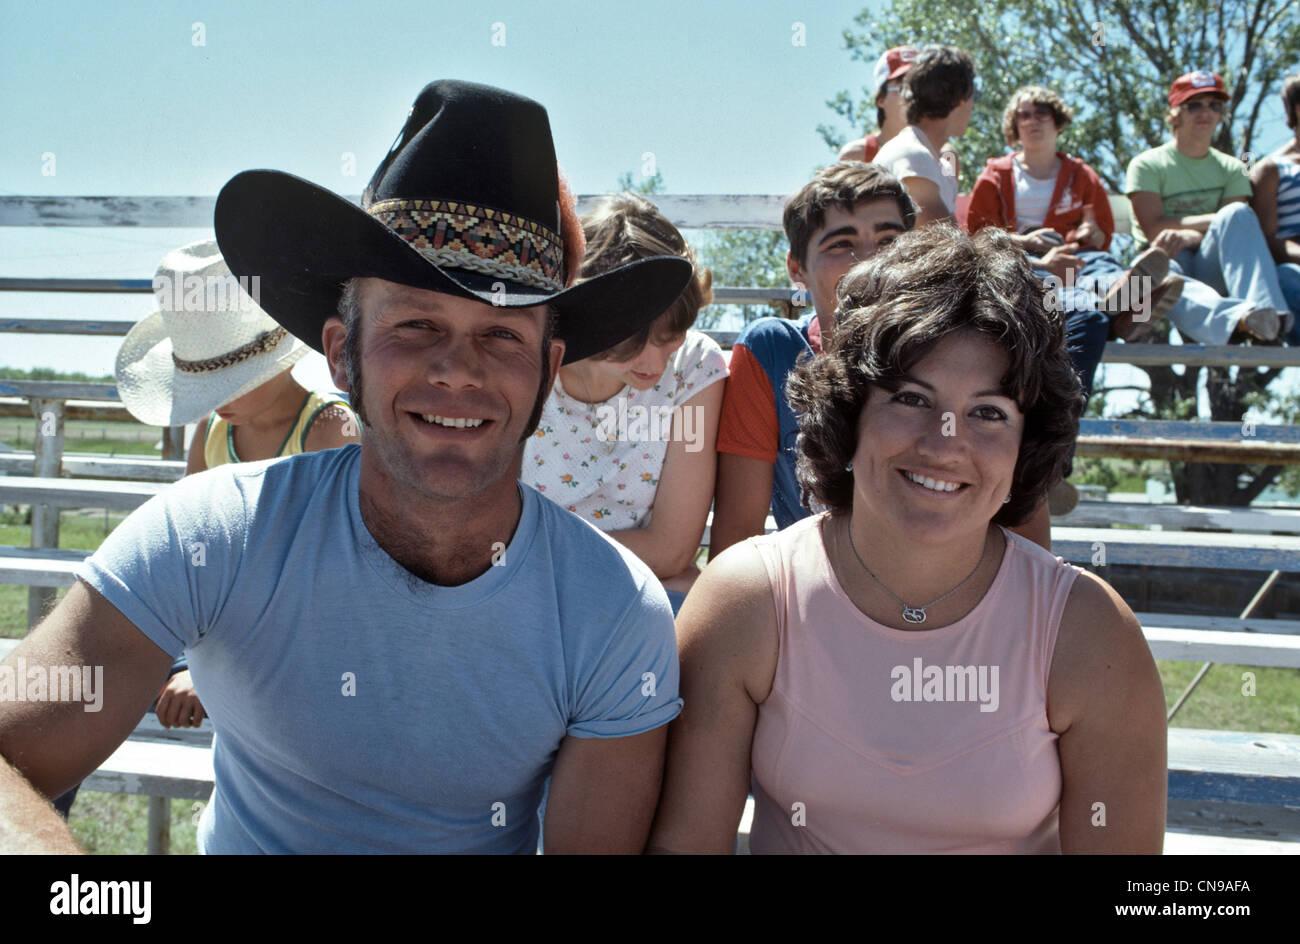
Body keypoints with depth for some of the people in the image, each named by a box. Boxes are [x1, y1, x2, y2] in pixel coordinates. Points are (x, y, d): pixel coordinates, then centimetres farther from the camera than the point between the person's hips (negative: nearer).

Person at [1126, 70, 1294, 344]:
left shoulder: (1232, 169, 18)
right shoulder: (1147, 165, 9)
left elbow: (1239, 229, 1)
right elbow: (1154, 230, -5)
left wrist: (1187, 236, -18)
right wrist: (1214, 220, -8)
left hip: (1212, 269, 3)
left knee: (1237, 213, -26)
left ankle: (1267, 313, -50)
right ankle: (1240, 317, -70)